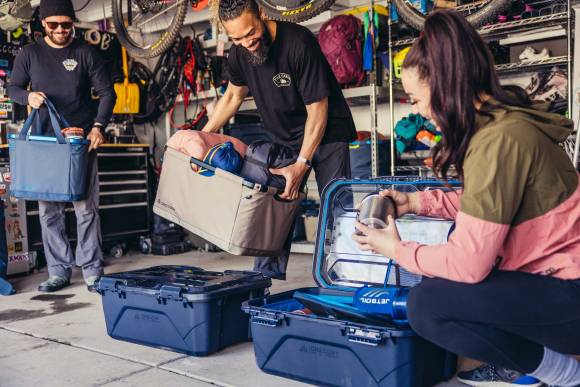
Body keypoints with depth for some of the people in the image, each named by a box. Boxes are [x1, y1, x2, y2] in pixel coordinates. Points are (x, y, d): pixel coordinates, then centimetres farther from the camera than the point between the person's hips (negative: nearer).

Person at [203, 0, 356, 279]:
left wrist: (301, 165, -25)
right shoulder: (238, 55, -7)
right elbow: (234, 95, 14)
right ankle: (266, 280, 10)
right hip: (284, 138, 5)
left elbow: (317, 109, -23)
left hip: (326, 134, -5)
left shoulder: (299, 43, -26)